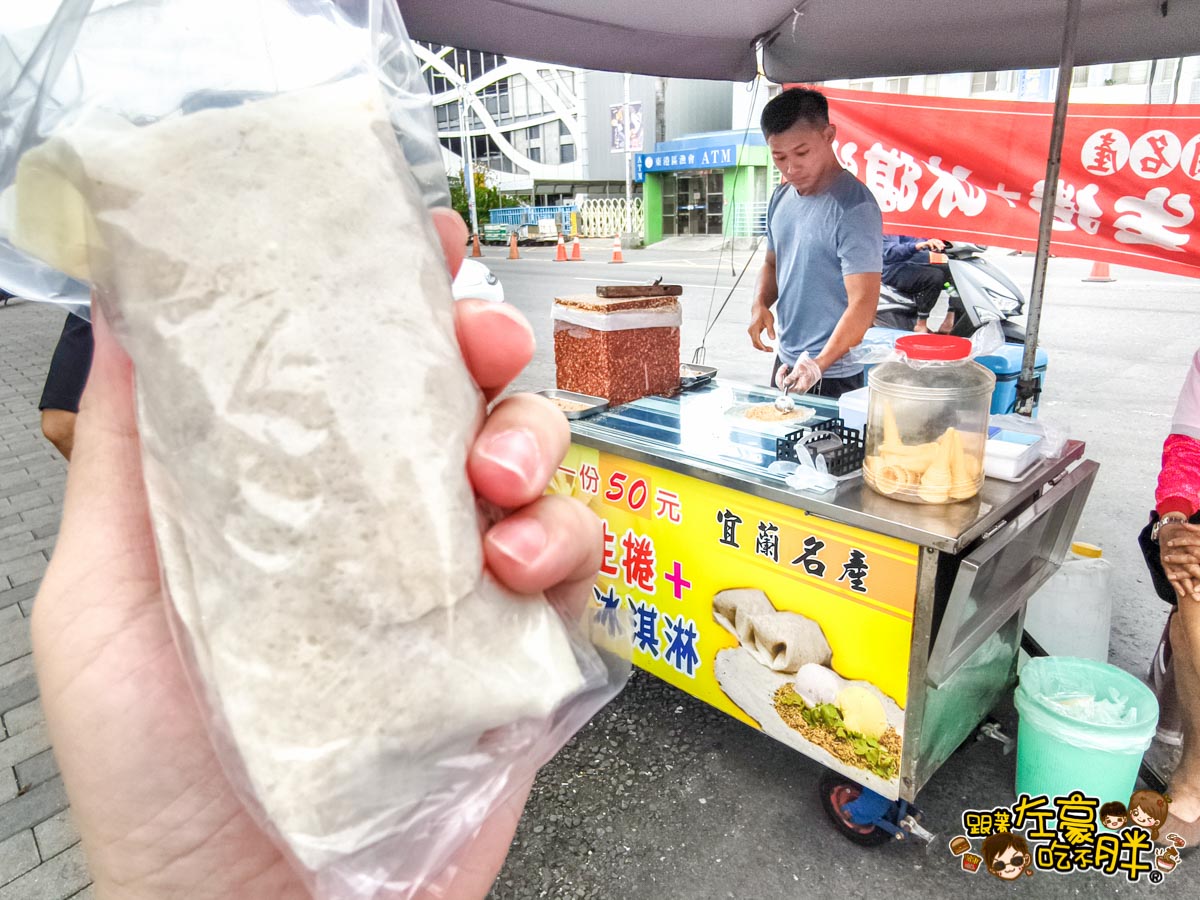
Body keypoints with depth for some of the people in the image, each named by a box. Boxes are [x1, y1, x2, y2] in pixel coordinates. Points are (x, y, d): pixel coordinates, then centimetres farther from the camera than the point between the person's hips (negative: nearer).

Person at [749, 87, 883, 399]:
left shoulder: (854, 208, -18)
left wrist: (819, 364, -34)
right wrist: (760, 303, -2)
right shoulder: (781, 198, 5)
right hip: (785, 362, 8)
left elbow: (863, 304, -23)